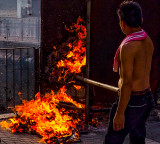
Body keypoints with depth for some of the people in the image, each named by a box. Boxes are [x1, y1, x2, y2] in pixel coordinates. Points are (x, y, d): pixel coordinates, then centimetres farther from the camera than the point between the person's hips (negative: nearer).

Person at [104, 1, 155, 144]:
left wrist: (119, 113, -20)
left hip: (131, 101, -9)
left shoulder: (128, 47, -23)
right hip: (146, 98, 9)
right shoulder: (148, 42, 4)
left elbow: (127, 83, -24)